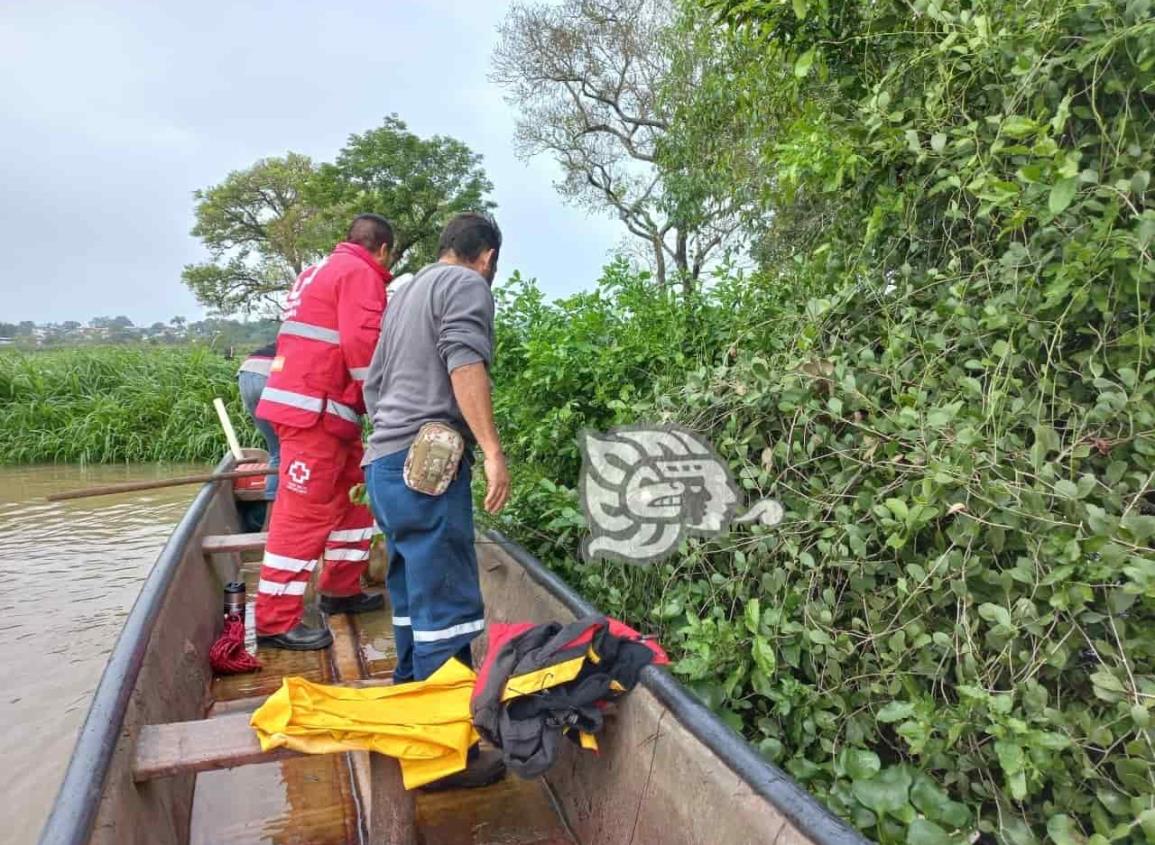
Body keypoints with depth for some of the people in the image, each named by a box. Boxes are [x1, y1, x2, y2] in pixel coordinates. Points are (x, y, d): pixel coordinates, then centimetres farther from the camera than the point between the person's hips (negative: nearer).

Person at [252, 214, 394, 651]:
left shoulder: (321, 270, 23)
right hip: (314, 410, -10)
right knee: (304, 514, -7)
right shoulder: (361, 273, -7)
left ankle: (341, 590, 26)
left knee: (355, 496, 17)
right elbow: (362, 344, -19)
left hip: (321, 409, 10)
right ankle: (276, 622, 0)